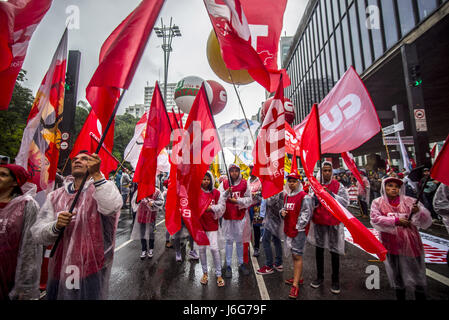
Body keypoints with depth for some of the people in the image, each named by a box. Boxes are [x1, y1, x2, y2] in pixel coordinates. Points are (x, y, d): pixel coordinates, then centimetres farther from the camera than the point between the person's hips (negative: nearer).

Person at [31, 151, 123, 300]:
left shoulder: (104, 188, -8)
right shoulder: (56, 195, 7)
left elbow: (111, 206, -31)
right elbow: (37, 233, 3)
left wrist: (97, 175, -36)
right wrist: (56, 226, -18)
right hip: (59, 270, 4)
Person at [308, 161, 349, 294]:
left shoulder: (338, 186, -2)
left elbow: (346, 202, -8)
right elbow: (310, 203, 2)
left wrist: (332, 195, -19)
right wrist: (316, 199, -18)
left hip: (334, 223, -2)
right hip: (318, 222, 2)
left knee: (334, 251, 7)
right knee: (319, 249, 14)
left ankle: (335, 280, 25)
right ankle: (319, 277, 32)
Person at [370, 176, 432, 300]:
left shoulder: (409, 201, -3)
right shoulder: (377, 202, -2)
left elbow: (426, 221, -7)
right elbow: (375, 219, -14)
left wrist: (418, 211, -27)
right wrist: (396, 220, -21)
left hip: (411, 244, 0)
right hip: (391, 245, 1)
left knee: (417, 275, 10)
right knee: (397, 276, 17)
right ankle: (400, 297, 35)